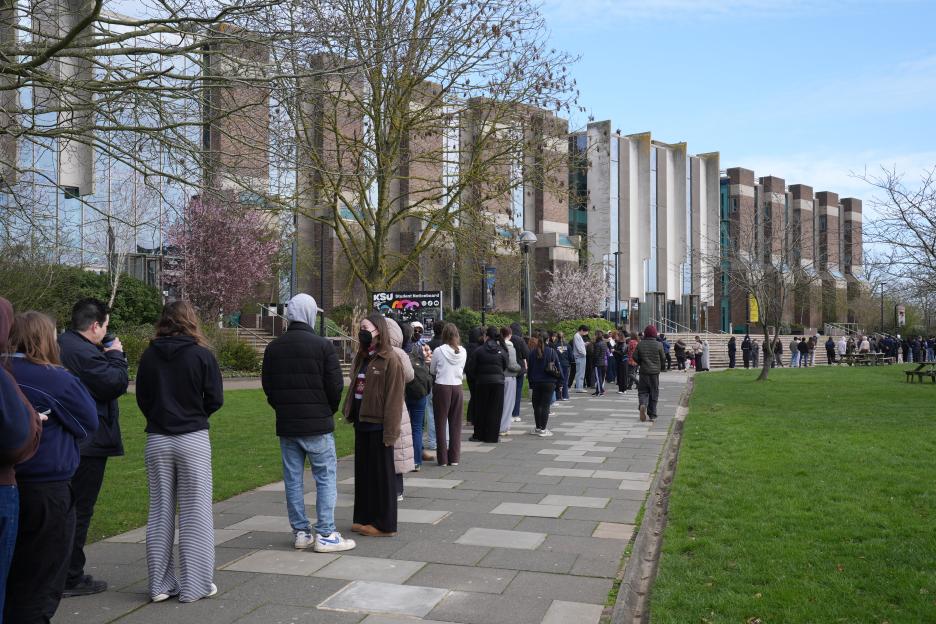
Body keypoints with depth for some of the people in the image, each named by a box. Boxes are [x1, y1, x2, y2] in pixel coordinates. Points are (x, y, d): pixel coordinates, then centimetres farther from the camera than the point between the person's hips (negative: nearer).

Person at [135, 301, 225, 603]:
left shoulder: (149, 356, 1)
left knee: (160, 511, 12)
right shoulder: (202, 355, -8)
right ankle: (194, 585, 10)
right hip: (193, 439, -3)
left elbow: (141, 398, 7)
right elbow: (215, 399, -5)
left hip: (157, 439, 3)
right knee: (194, 513, 5)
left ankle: (160, 584, 19)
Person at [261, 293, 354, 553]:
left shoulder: (273, 348, 5)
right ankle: (325, 535, 1)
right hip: (317, 425, -5)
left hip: (286, 425, 5)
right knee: (326, 478, 2)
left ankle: (301, 532, 17)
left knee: (293, 479, 11)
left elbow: (267, 386, 10)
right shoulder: (323, 345, -10)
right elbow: (335, 386, -9)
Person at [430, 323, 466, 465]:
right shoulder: (463, 351, 0)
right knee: (456, 424, 9)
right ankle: (454, 457, 13)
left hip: (442, 387, -3)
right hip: (457, 387, 3)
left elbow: (432, 371, 4)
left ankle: (442, 458, 7)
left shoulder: (438, 351, -9)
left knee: (441, 423, 6)